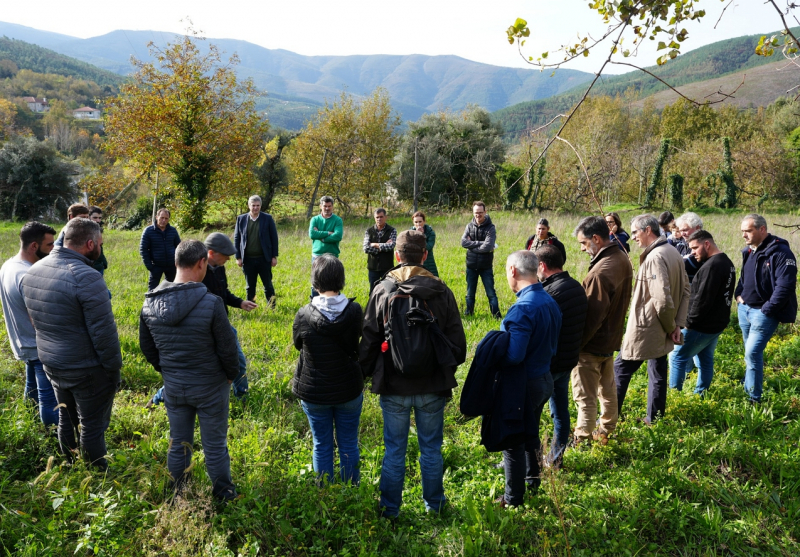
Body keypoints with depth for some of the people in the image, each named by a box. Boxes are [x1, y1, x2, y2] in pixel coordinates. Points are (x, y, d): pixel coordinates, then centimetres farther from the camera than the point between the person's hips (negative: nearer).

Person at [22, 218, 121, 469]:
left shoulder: (33, 271, 1)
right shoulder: (87, 278, -25)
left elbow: (35, 320, 12)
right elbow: (104, 332, -23)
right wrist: (114, 368, -11)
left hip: (51, 364, 8)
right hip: (87, 371, -8)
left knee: (66, 420, 23)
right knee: (92, 427, 8)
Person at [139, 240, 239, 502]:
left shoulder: (150, 303, -8)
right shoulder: (211, 303, -25)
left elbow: (146, 346, 5)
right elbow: (227, 348, -17)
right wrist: (231, 375, 2)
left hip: (173, 386, 5)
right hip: (210, 387, -4)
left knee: (178, 442, 22)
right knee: (215, 445, 13)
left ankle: (177, 493, 40)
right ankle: (222, 493, 31)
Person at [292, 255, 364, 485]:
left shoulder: (304, 315, -19)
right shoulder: (355, 311, -16)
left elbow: (298, 344, 0)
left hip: (314, 393, -1)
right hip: (349, 389, 1)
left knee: (322, 446, 17)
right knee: (349, 446, 17)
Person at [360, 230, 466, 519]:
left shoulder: (382, 291, -9)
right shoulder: (441, 291, -7)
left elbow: (368, 340, -5)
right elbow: (457, 341, 0)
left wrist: (363, 373, 9)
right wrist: (448, 370, 17)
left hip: (393, 387, -1)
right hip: (432, 386, 1)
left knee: (394, 450, 13)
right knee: (431, 448, 17)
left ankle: (390, 508, 26)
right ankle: (434, 504, 33)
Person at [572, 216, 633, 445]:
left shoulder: (601, 272, -29)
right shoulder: (623, 259, 1)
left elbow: (592, 316, -26)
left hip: (592, 345, -10)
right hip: (612, 339, 10)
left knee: (585, 398, 5)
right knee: (608, 389, 24)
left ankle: (581, 441, 18)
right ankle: (606, 431, 40)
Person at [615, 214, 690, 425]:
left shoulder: (655, 257, -21)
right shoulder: (673, 252, 8)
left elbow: (662, 298, -26)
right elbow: (685, 289, 12)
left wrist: (670, 326, -11)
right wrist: (678, 324, 7)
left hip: (644, 327, -9)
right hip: (661, 329, 9)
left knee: (621, 368, 4)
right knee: (658, 372, 16)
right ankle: (654, 419, 26)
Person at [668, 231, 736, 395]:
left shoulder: (712, 266, -22)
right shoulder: (727, 263, 12)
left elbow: (702, 299, -25)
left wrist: (690, 321, -15)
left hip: (701, 326, -10)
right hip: (718, 323, 10)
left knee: (677, 357, 0)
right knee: (706, 360, 17)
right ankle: (701, 393, 25)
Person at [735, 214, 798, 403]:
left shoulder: (780, 252, -17)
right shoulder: (749, 251, 10)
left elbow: (785, 286, -22)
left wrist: (766, 310, -20)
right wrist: (739, 294, 7)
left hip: (763, 313, -8)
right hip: (744, 309, 8)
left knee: (752, 354, -11)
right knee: (752, 353, 18)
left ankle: (754, 398, -1)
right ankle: (748, 390, 32)